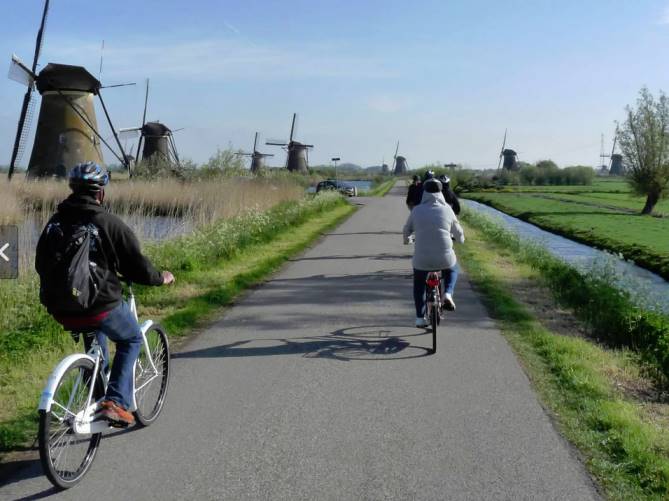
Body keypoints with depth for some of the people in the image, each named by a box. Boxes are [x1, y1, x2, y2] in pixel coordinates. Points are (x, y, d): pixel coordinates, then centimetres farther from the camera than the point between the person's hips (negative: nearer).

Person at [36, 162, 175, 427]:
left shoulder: (54, 222, 5)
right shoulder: (109, 223, -12)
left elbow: (41, 264, 17)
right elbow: (136, 265, -8)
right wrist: (161, 277, 12)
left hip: (59, 309, 6)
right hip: (101, 305, -6)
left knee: (95, 331, 37)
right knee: (131, 340, 21)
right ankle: (116, 403, 8)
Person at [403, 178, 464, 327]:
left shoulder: (417, 210, 0)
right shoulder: (447, 209, 0)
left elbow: (407, 230, 14)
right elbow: (458, 232, 11)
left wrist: (406, 239, 37)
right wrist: (460, 239, 35)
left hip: (422, 258, 0)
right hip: (445, 258, 0)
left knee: (419, 285, 24)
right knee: (452, 270, 33)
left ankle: (420, 318, 21)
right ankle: (448, 294, 8)